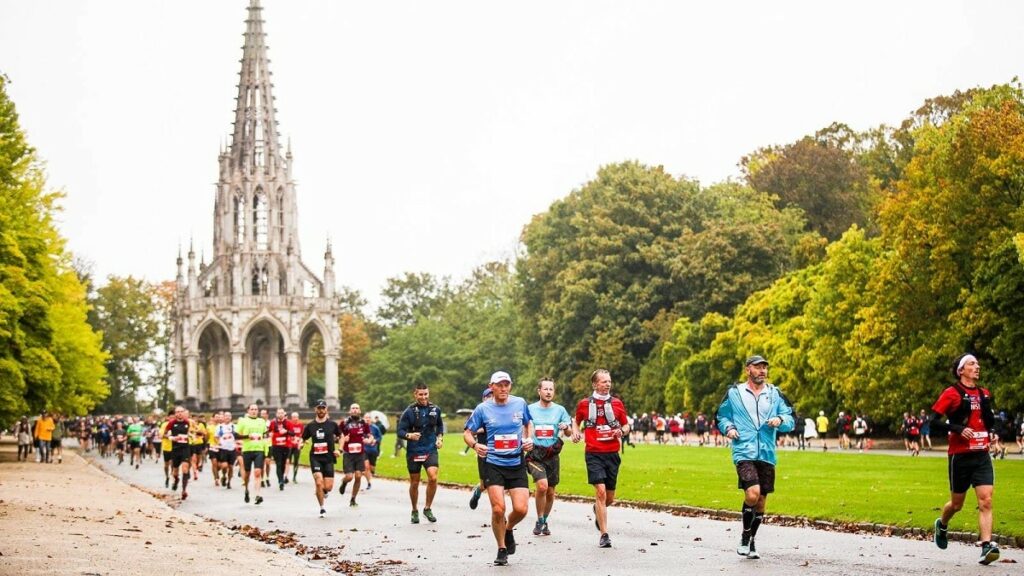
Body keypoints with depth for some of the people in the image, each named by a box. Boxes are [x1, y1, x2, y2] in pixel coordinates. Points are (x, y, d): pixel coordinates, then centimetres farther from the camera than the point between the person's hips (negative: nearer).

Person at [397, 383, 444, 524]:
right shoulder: (409, 412, -6)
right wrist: (409, 435, -26)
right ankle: (415, 511, 28)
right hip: (413, 452, -1)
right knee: (414, 483, 7)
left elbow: (440, 425, 23)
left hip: (430, 450, 1)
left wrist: (440, 437, 7)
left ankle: (428, 508, -1)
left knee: (433, 477, -19)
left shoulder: (435, 410, 3)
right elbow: (400, 431, -7)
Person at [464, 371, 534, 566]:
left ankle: (508, 529, 27)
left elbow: (528, 424, 22)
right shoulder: (483, 409, -2)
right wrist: (475, 445, -16)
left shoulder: (520, 403, 4)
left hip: (517, 464, 2)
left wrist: (529, 440, 2)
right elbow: (467, 432, 5)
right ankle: (502, 550, 8)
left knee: (521, 509, -8)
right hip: (493, 464, -2)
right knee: (498, 508, -12)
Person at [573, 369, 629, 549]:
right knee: (600, 491, -16)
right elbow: (576, 421, 20)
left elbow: (626, 426, 15)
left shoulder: (617, 403, 6)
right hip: (593, 453, -3)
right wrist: (575, 431, 0)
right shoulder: (584, 404, 2)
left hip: (612, 453, 3)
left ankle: (598, 511, 46)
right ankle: (604, 535, -12)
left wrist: (622, 431, -7)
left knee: (609, 497, 9)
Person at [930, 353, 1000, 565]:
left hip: (982, 455, 4)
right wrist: (958, 429, -22)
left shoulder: (983, 393, 11)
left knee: (986, 501, -12)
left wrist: (987, 405, -2)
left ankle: (987, 547, -18)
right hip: (960, 456, -4)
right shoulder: (952, 393, -5)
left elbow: (990, 423, 16)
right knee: (957, 504, 10)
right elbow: (934, 422, -9)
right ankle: (942, 526, 41)